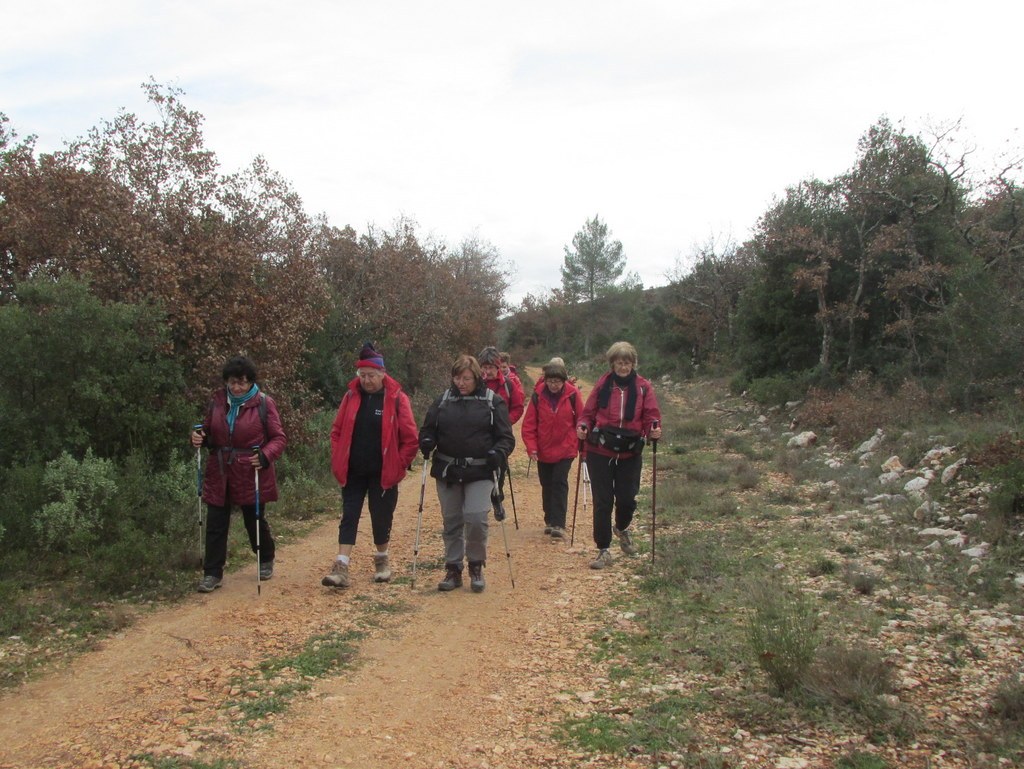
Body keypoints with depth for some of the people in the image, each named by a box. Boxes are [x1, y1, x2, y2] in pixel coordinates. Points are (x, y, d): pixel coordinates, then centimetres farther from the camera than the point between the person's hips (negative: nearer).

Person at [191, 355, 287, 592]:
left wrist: (265, 456, -26)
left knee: (255, 521, 11)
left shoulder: (264, 403, -8)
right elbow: (208, 431, 15)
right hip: (220, 472, 3)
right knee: (215, 524, 3)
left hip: (251, 474, -3)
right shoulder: (217, 401, 3)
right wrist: (199, 437, -9)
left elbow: (279, 438, -8)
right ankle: (213, 573, 13)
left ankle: (266, 561, 36)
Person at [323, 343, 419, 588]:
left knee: (382, 518, 9)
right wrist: (337, 462, 1)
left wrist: (398, 466, -8)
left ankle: (382, 561, 30)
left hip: (383, 474, -2)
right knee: (349, 517, -1)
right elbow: (337, 431, 9)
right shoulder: (351, 396, 3)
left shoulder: (397, 399, -8)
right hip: (352, 473, 2)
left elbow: (411, 439, -7)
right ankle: (341, 568, -2)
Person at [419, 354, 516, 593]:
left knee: (476, 518, -13)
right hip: (447, 472, 3)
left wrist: (498, 452, -20)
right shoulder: (443, 400, 8)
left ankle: (476, 566, 9)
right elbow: (428, 428, 12)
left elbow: (506, 437, 0)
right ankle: (453, 569, 22)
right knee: (451, 521, 9)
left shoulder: (493, 402, 1)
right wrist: (426, 442, -10)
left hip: (480, 473, -3)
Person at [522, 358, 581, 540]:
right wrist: (531, 447, -10)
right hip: (543, 450, 2)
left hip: (565, 449, -2)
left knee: (560, 484, -9)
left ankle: (558, 524, -8)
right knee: (547, 486, 12)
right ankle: (550, 521, 27)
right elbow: (529, 423, -4)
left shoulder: (572, 394, -9)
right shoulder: (537, 394, -8)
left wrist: (582, 445, 3)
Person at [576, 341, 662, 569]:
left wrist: (654, 429, -22)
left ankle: (621, 529, 40)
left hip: (630, 453, 1)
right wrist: (583, 426, -15)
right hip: (600, 451, 0)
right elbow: (589, 412, 5)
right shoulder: (602, 384, -1)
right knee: (602, 501, 1)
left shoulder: (643, 387, -1)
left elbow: (651, 416, -2)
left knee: (627, 499, 5)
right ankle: (603, 550, 12)